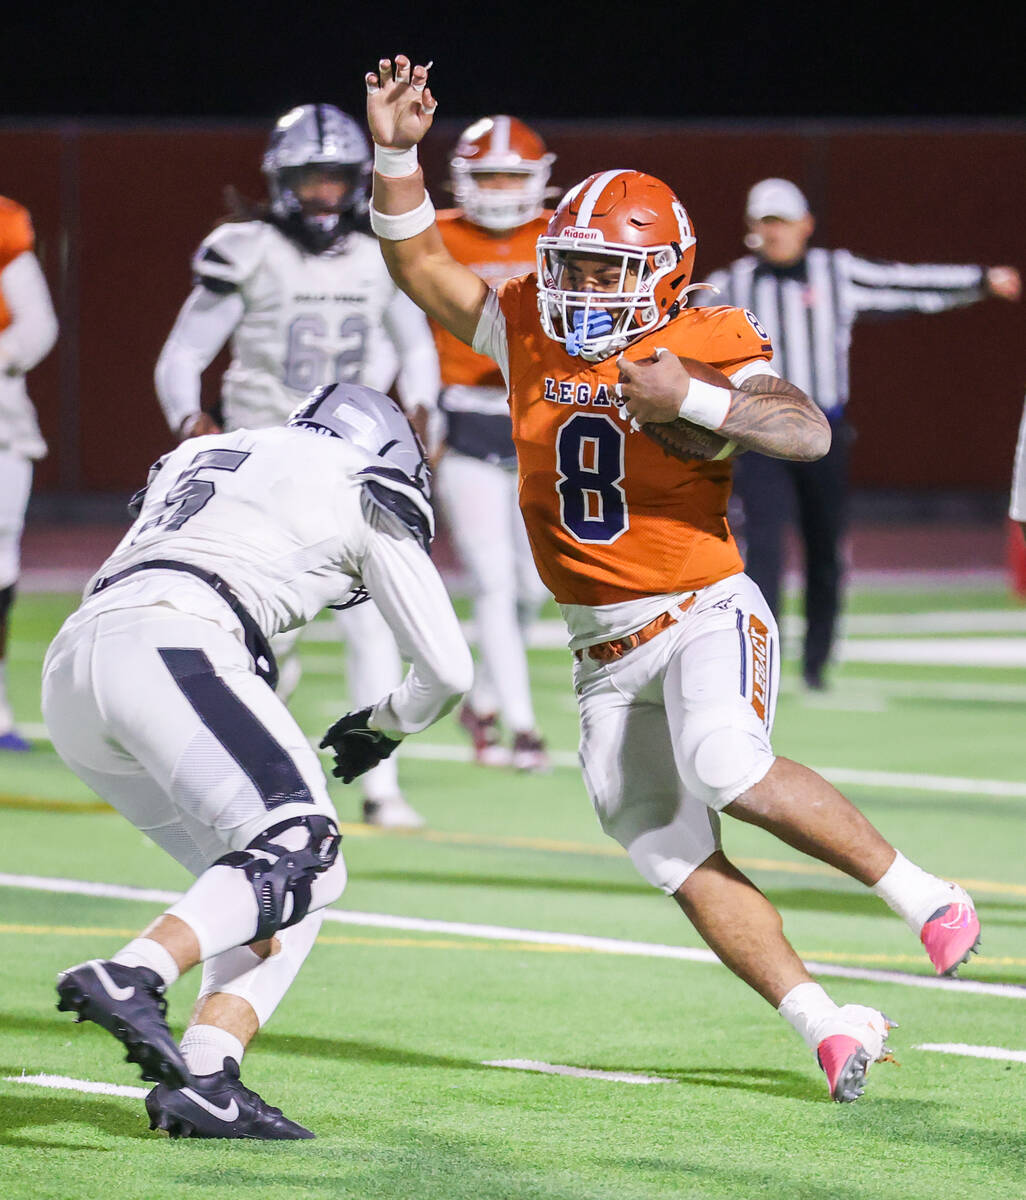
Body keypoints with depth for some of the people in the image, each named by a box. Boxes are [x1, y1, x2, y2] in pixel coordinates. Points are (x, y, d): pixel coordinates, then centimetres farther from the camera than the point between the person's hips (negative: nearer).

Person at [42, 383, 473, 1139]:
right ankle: (131, 977, -37)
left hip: (70, 664, 7)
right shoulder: (365, 491, 17)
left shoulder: (203, 455, 34)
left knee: (273, 884, 11)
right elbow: (447, 670, 21)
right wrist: (384, 728, 41)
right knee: (303, 857, -16)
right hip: (167, 647, -7)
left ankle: (204, 1079, -6)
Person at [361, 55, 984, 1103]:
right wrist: (397, 154, -4)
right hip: (605, 653, 5)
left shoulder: (708, 349, -9)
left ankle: (919, 893, -16)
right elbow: (420, 269, 9)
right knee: (671, 854, -5)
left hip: (704, 613, -5)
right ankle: (827, 1028, -4)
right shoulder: (530, 331, 6)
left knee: (725, 767, -32)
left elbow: (810, 432, -24)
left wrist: (691, 401, -33)